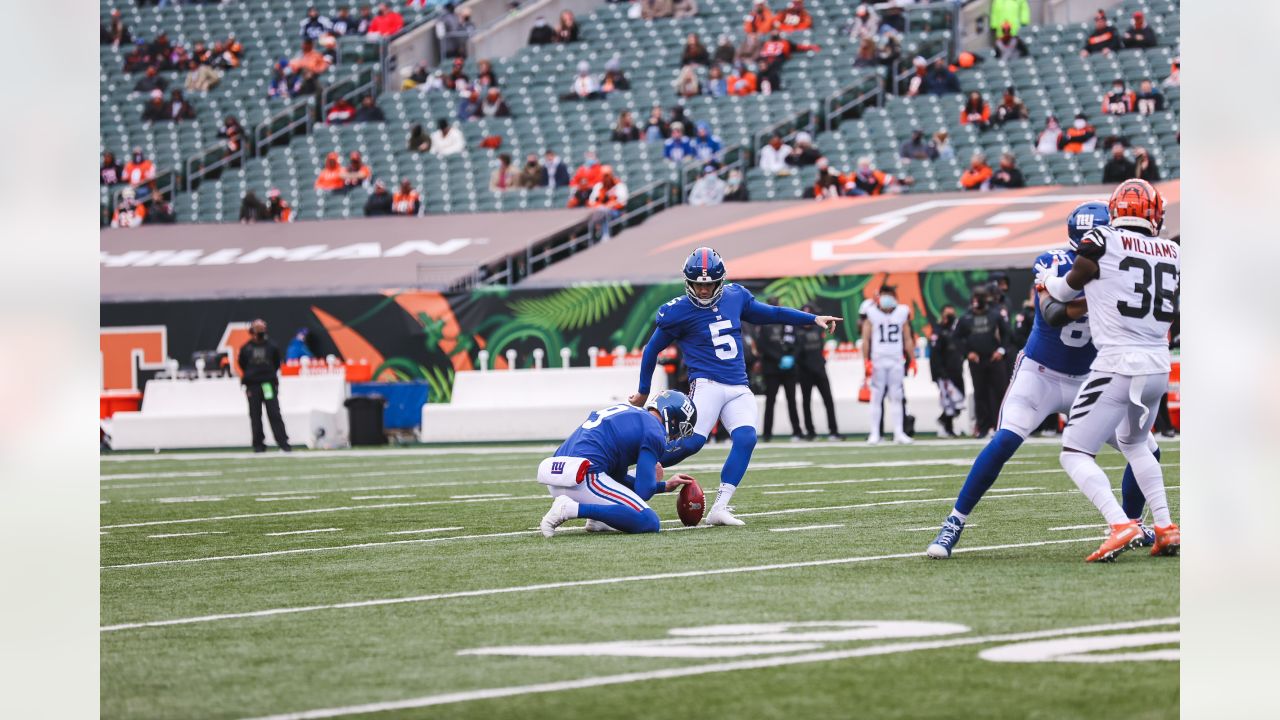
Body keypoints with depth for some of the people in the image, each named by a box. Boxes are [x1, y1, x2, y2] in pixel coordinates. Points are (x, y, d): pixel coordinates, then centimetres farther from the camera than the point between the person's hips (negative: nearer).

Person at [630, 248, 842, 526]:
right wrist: (643, 392, 16)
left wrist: (813, 319, 23)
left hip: (739, 390, 5)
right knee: (692, 441, -25)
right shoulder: (678, 312, -5)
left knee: (746, 439, -19)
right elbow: (652, 349, 8)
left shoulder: (734, 297, 9)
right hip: (707, 385, -5)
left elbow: (768, 314, 24)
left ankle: (720, 508, -18)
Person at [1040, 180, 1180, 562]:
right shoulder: (1172, 253, 7)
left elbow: (1066, 291, 7)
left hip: (1118, 366, -6)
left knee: (1075, 454, 0)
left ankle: (1122, 526, -20)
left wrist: (1046, 279, 29)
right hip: (1159, 367, 6)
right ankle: (1166, 528, 21)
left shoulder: (1102, 244, -8)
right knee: (1133, 443, 30)